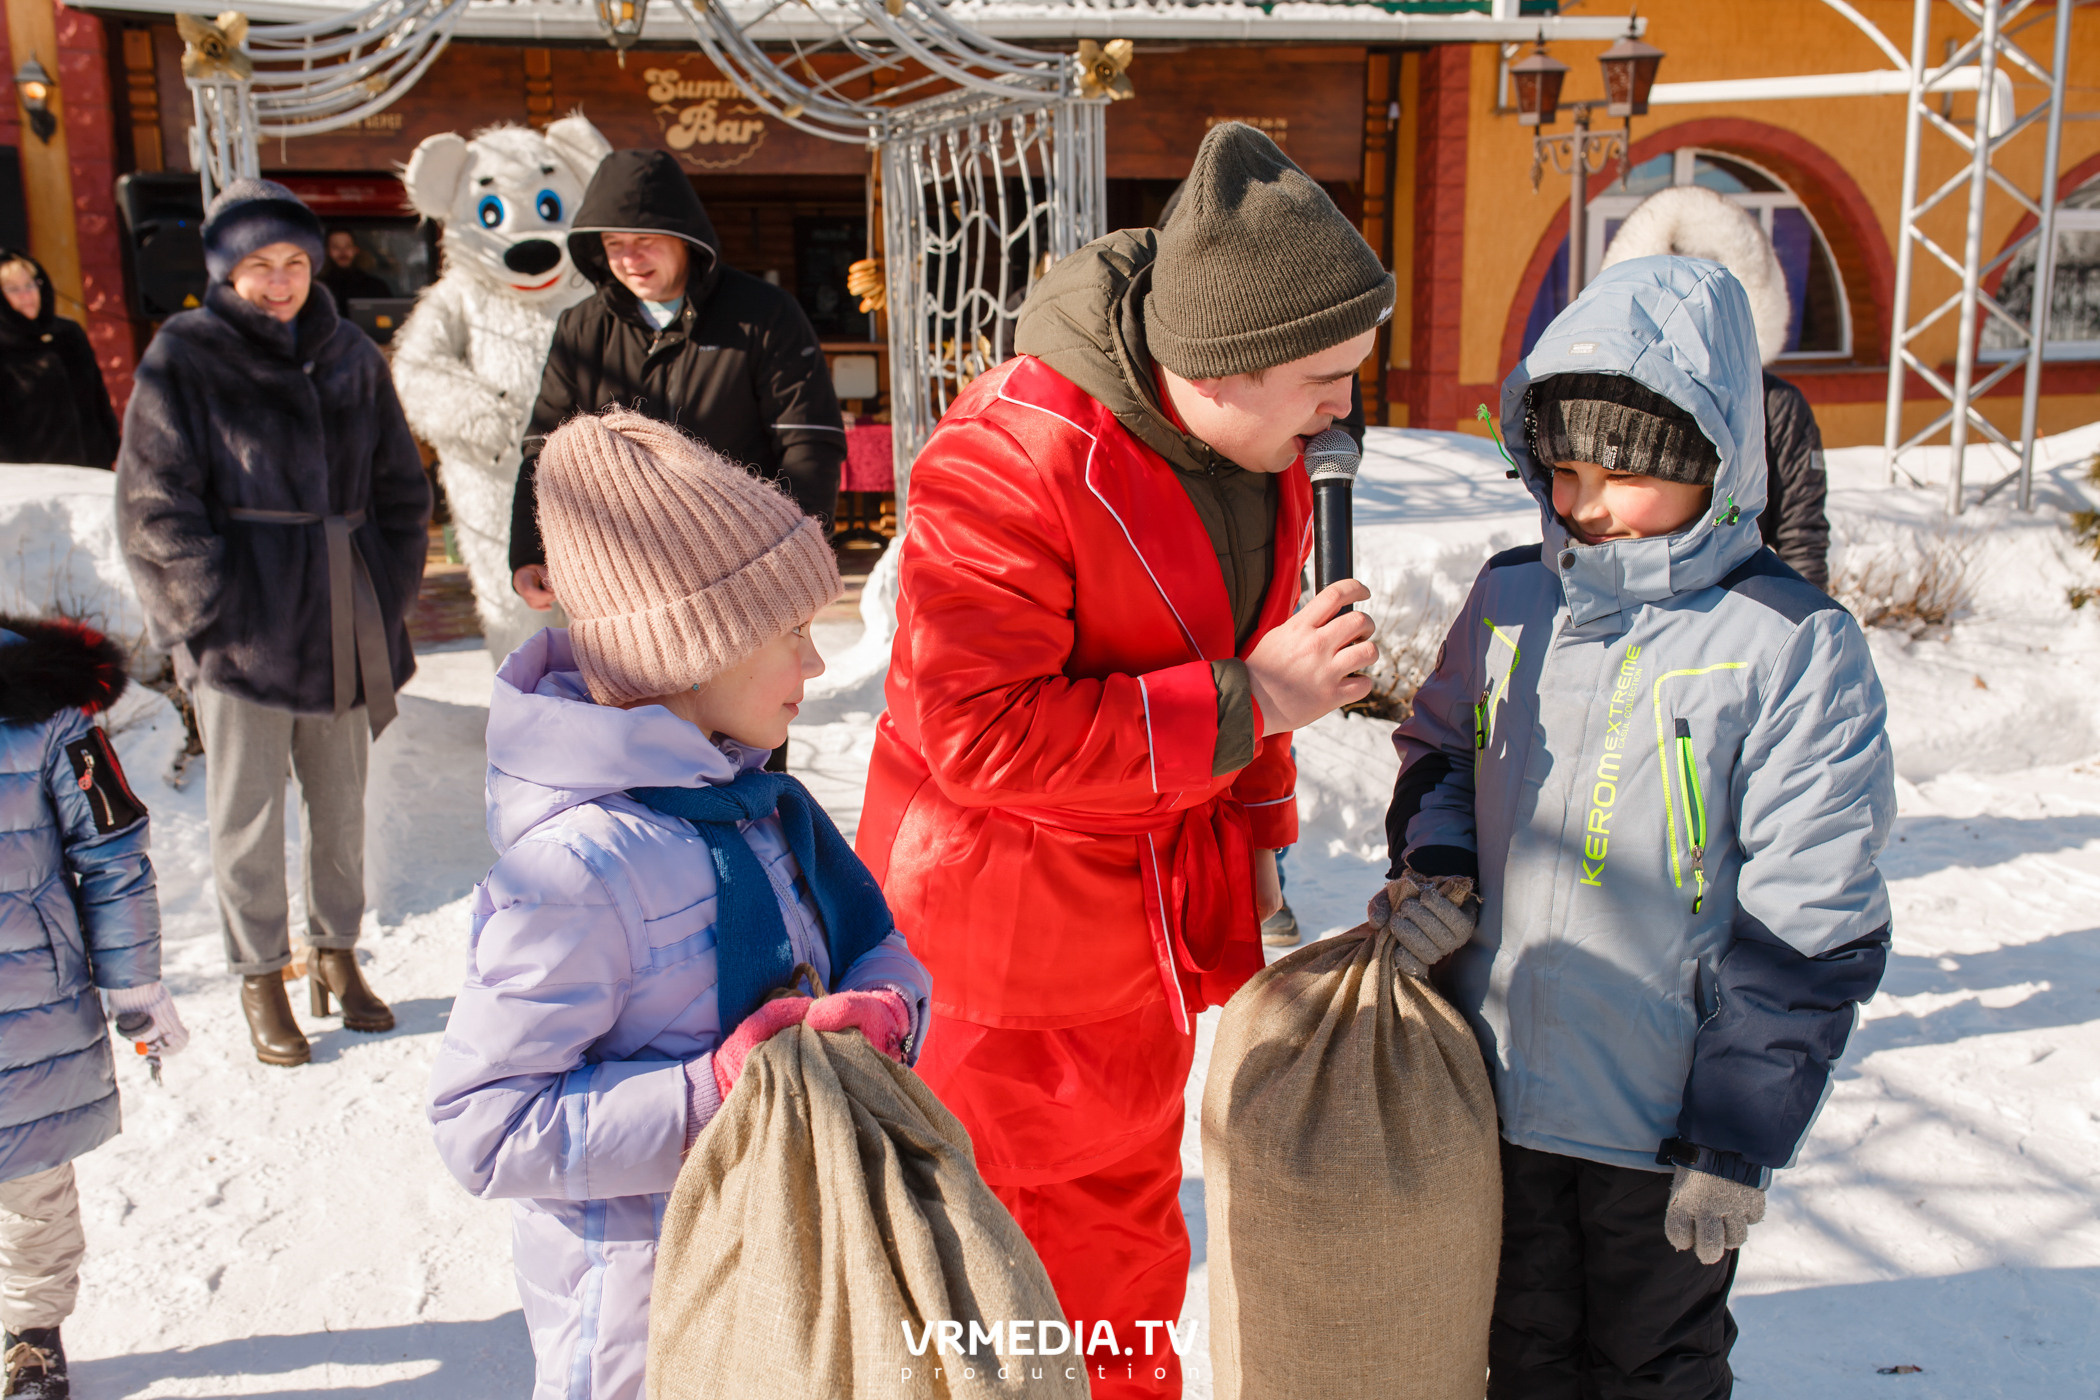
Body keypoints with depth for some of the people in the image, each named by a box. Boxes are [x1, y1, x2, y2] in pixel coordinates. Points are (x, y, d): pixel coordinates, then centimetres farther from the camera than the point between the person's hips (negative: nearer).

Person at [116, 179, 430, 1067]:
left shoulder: (350, 357, 9)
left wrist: (390, 591, 6)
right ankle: (260, 978, 18)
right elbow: (156, 505, -7)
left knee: (342, 804, 14)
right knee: (248, 818, 4)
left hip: (345, 626, 4)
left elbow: (400, 489, 14)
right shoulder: (182, 359, -4)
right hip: (240, 629, -4)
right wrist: (213, 611, -12)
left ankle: (337, 951, 30)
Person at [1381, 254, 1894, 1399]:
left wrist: (1738, 1139, -13)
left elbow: (1805, 926, -14)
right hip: (1496, 1089, 4)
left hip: (1661, 1123, -4)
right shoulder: (1510, 598, 0)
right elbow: (1438, 749, 17)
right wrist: (1434, 866, -5)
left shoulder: (1792, 649, -15)